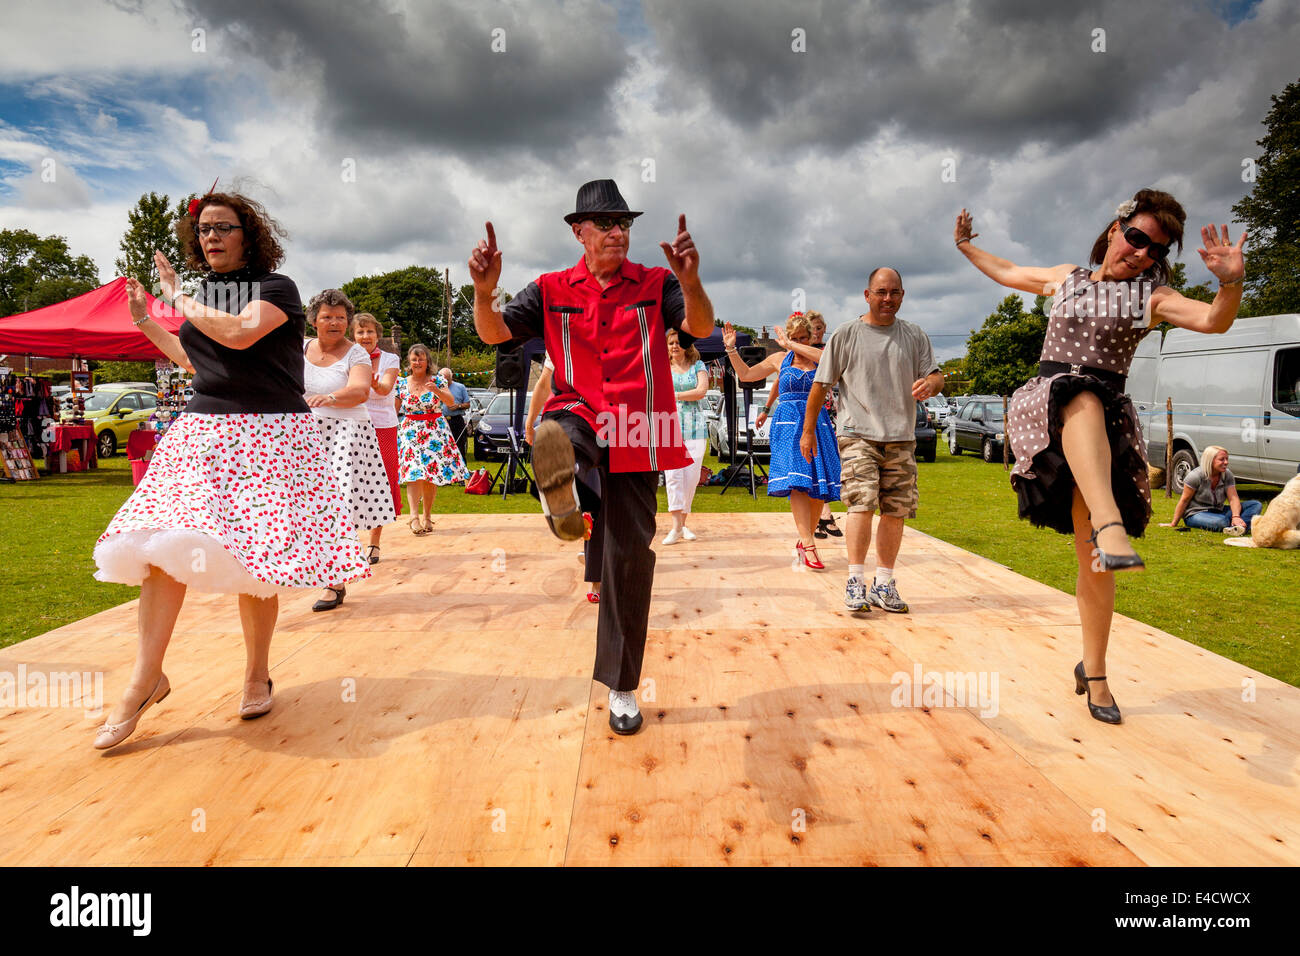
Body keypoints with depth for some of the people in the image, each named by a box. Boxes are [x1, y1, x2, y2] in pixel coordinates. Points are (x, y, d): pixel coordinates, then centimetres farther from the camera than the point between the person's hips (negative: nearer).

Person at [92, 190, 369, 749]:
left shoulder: (276, 288, -1)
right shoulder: (204, 292, 19)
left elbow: (239, 333, -20)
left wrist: (180, 300, -5)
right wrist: (147, 323, 26)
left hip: (266, 435, -6)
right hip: (202, 430, 6)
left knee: (251, 556, -6)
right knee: (162, 544, -7)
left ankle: (257, 673, 11)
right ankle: (147, 676, 3)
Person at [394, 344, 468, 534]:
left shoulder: (437, 381, 3)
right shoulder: (402, 383, 7)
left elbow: (451, 402, -11)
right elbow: (394, 409, 14)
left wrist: (436, 390, -25)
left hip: (435, 431, 0)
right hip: (411, 431, 0)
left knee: (431, 475, 0)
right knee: (414, 474, -15)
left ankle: (428, 516, 11)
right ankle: (414, 517, -25)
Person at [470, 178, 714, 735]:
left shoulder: (655, 285, 5)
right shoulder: (552, 290, 9)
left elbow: (700, 327, -12)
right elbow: (495, 333, 0)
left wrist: (691, 283, -33)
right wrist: (484, 292, -22)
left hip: (635, 436, 0)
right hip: (580, 416, 0)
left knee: (631, 556, 5)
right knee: (553, 438, -42)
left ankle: (620, 686, 20)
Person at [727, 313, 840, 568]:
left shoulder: (819, 358, 7)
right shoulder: (779, 359, 14)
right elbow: (746, 374, 22)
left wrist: (793, 345, -15)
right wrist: (731, 349, 13)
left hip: (817, 423, 0)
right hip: (788, 424, 0)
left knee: (818, 487, -2)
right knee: (797, 482, -17)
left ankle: (805, 541, 15)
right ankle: (808, 544, -22)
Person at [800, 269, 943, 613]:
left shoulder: (915, 336, 11)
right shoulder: (846, 334, 3)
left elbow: (936, 376, 9)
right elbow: (821, 384, 4)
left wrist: (929, 383, -17)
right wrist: (808, 430, 4)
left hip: (901, 438, 4)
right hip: (857, 434, -4)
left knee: (896, 511, 5)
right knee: (862, 503, -17)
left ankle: (884, 584, 15)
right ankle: (856, 580, -11)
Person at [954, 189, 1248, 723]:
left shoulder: (1151, 296, 9)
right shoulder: (1065, 279, 17)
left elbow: (1214, 321, -10)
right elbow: (1005, 273, 34)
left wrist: (1232, 281, -29)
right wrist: (965, 244, 39)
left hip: (1106, 421, 0)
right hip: (1043, 407, 0)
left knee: (1091, 555, -4)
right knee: (1081, 399, -40)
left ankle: (1093, 672, 11)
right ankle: (1112, 526, -63)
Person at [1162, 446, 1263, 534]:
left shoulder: (1227, 475, 0)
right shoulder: (1195, 476, -16)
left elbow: (1233, 498, -9)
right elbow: (1184, 500, -11)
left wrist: (1236, 516, -30)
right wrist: (1173, 524, -8)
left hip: (1218, 511, 7)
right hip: (1195, 514, -7)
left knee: (1256, 504, -13)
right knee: (1221, 521, -41)